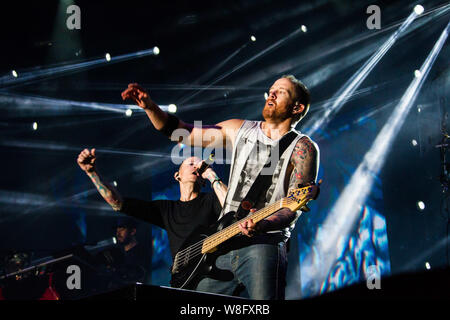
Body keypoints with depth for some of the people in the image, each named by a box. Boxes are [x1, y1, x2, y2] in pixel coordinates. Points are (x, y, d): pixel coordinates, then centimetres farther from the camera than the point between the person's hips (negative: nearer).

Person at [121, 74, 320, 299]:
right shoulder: (239, 130, 17)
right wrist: (149, 106, 2)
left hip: (264, 244, -5)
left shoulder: (302, 148, 1)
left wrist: (262, 226, -28)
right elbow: (180, 132, 18)